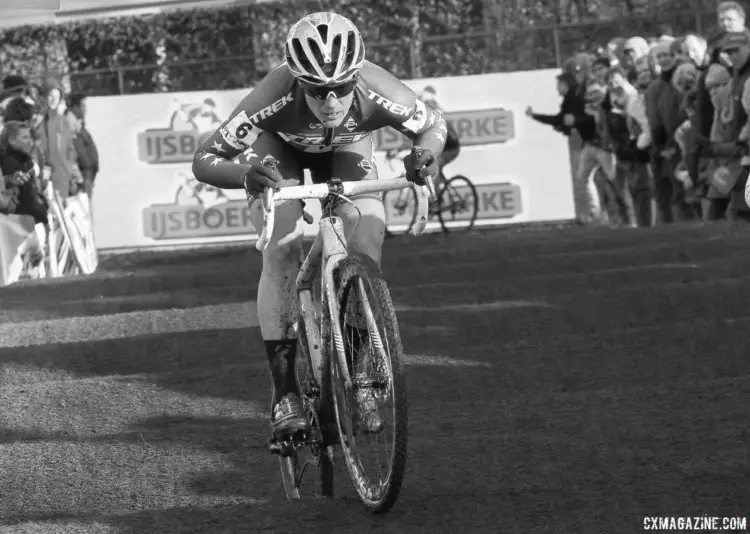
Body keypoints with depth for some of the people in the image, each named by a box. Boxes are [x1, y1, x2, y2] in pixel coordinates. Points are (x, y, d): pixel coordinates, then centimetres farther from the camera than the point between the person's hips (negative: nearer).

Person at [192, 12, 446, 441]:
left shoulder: (377, 94, -37)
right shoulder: (275, 99, -41)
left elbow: (433, 124, -16)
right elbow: (205, 160, -33)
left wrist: (427, 156, -39)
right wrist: (244, 175, -54)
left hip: (346, 148, 2)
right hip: (279, 148, -2)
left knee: (368, 228, -21)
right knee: (282, 246, -22)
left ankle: (358, 373, -7)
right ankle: (284, 393, -16)